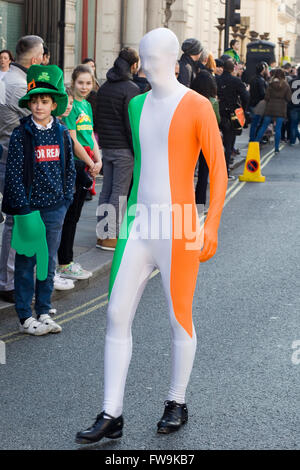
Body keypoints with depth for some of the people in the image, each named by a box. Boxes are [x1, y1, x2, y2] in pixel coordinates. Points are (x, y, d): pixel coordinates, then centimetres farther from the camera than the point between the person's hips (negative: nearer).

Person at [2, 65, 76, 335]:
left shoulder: (62, 134, 4)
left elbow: (69, 169, 11)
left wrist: (66, 199, 4)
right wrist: (23, 208, -13)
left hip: (55, 208, 4)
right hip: (29, 208, -4)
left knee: (49, 261, 10)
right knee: (26, 262, 2)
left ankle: (44, 312, 21)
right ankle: (25, 317, 11)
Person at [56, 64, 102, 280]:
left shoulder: (87, 105, 15)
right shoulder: (71, 105, -12)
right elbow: (72, 141, -16)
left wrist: (98, 161, 1)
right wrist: (91, 164, -10)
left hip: (85, 165, 8)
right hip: (73, 164, -8)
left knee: (74, 215, 13)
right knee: (70, 215, -4)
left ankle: (67, 260, 21)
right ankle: (64, 265, 3)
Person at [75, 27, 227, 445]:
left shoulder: (197, 107, -8)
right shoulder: (137, 105, 12)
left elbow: (219, 169, -8)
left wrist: (211, 228, -14)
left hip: (178, 231, -6)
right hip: (139, 228, 6)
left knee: (180, 317, 7)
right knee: (117, 315, 1)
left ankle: (177, 403, 26)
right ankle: (111, 416, 7)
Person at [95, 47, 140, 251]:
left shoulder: (104, 87, 12)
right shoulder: (130, 89, -13)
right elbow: (132, 123, -17)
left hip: (106, 147, 7)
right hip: (123, 149, -7)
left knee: (106, 191, 12)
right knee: (119, 193, -3)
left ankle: (102, 233, 15)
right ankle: (111, 236, -3)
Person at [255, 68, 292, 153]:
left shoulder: (271, 84, -4)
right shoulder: (286, 86, -3)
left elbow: (266, 97, -4)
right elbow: (289, 98, -1)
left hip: (270, 108, 0)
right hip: (281, 109, 0)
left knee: (264, 126, 9)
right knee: (278, 128, 2)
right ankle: (276, 148, 1)